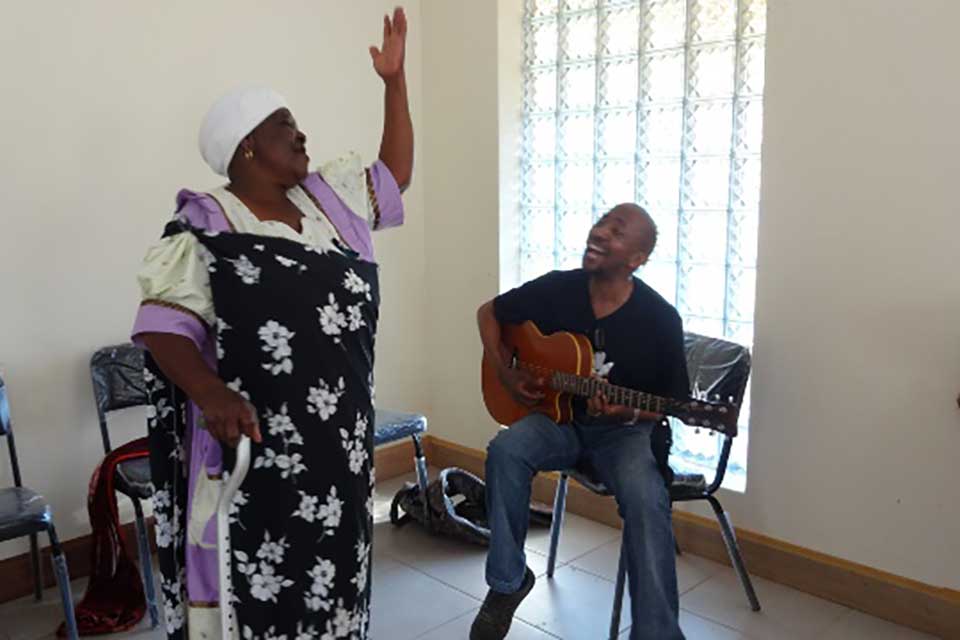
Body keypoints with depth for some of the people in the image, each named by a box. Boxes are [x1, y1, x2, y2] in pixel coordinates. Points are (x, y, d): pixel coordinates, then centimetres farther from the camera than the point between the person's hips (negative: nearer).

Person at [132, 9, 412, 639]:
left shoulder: (329, 199, 9)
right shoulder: (206, 226, -9)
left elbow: (395, 174, 15)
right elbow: (162, 324, -15)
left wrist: (395, 80, 12)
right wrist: (210, 392, -32)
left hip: (341, 440, 6)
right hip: (256, 442, -5)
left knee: (332, 570, 18)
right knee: (257, 586, 5)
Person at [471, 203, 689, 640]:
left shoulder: (660, 319, -13)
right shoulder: (556, 289, -6)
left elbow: (672, 403, -4)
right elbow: (489, 313, 9)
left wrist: (629, 413, -25)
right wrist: (506, 375, -4)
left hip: (627, 431, -2)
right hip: (560, 417, 3)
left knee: (646, 499, -33)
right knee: (505, 450, -28)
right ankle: (507, 581, -8)